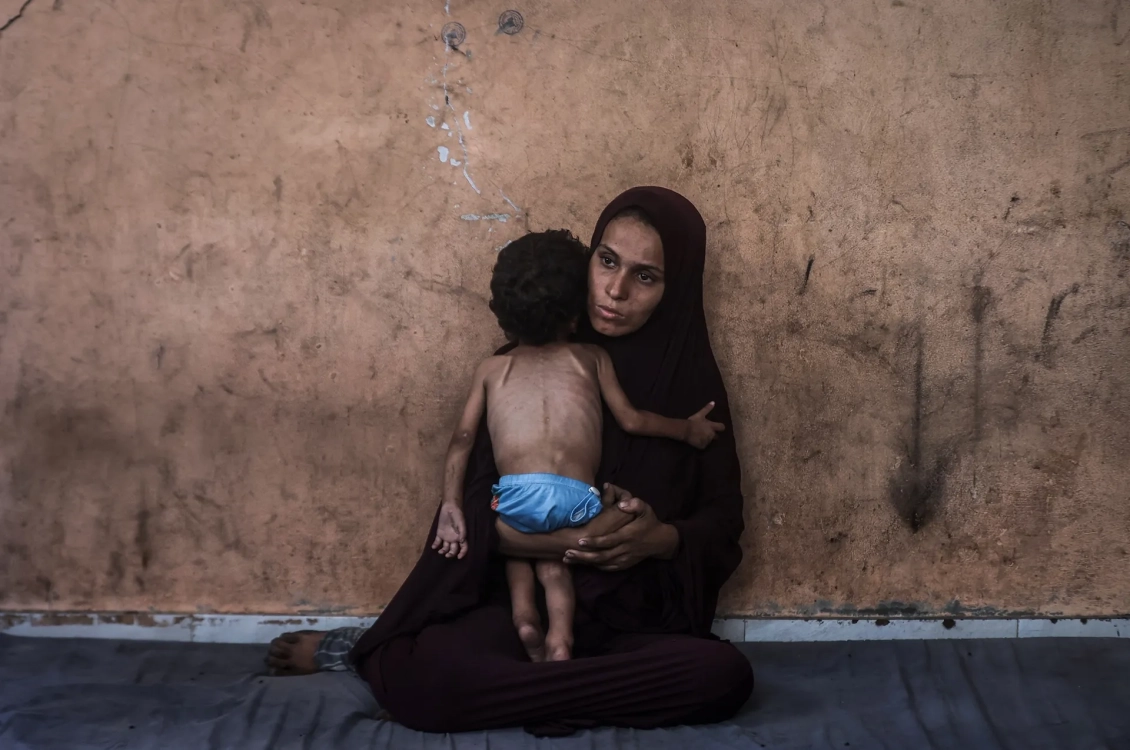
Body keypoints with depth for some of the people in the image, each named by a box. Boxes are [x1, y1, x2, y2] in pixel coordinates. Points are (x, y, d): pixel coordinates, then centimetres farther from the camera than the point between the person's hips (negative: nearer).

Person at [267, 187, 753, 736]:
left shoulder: (692, 381, 2)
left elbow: (724, 519, 5)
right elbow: (475, 507, -6)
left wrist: (662, 538, -16)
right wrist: (565, 537, -23)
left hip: (637, 623, 3)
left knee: (725, 675, -33)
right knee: (423, 676, -38)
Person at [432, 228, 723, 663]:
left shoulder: (491, 369, 22)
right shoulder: (592, 358, 21)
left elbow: (463, 439, 13)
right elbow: (631, 421, 18)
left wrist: (451, 506, 10)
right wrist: (687, 429, 33)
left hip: (515, 496, 1)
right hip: (577, 500, -1)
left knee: (523, 534, 31)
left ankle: (524, 611, 7)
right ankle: (560, 632, -3)